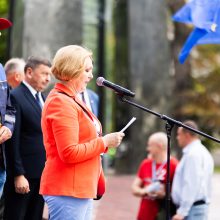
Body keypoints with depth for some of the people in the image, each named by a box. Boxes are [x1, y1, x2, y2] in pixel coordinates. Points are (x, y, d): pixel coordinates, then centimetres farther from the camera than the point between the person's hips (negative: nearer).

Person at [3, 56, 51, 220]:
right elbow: (13, 141, -15)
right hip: (23, 174, -8)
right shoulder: (15, 97, -11)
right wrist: (18, 174, -18)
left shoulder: (42, 98, 14)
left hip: (41, 174, 8)